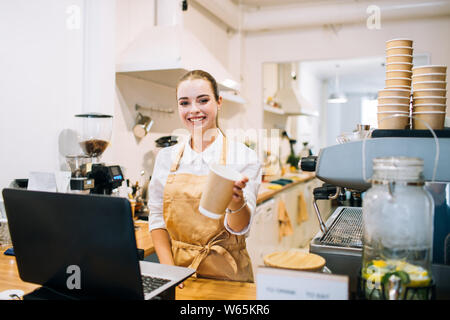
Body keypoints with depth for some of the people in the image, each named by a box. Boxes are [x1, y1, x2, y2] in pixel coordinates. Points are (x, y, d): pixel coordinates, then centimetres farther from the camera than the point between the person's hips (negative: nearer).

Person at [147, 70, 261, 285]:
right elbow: (157, 217, 10)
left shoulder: (244, 157, -2)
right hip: (179, 271, 2)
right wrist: (169, 269, -2)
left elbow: (239, 228, -7)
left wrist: (237, 201, -28)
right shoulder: (166, 157, 7)